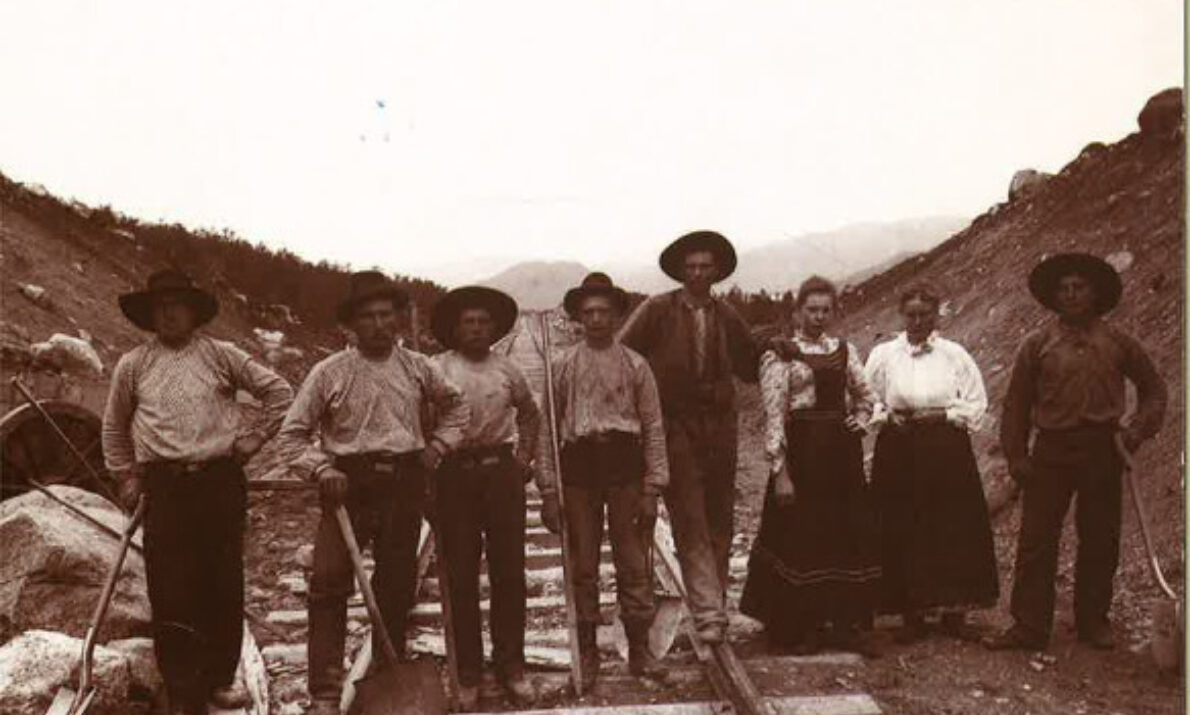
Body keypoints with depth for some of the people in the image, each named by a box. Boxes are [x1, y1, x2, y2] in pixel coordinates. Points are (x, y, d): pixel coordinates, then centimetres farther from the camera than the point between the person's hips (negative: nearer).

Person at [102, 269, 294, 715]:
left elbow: (279, 392, 8)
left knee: (224, 585, 6)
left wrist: (253, 439, 4)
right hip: (163, 488, 0)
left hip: (220, 481, 0)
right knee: (171, 593, -2)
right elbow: (114, 426, 21)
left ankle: (221, 678, 21)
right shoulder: (132, 365, 9)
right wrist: (125, 475, 17)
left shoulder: (221, 356, 5)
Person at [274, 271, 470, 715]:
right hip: (348, 484, -2)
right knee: (328, 584, -12)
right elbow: (291, 435, 2)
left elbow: (456, 406, 25)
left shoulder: (418, 368, 7)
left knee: (397, 588, 7)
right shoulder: (330, 373, -1)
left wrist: (438, 445, 11)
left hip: (404, 486, 3)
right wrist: (322, 469, -12)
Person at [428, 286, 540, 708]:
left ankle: (510, 666, 17)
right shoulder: (436, 369, 0)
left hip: (501, 471, 2)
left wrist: (525, 456, 14)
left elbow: (529, 412, 24)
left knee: (509, 572, 5)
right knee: (461, 577, 4)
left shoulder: (507, 371, 9)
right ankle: (467, 675, 13)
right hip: (454, 473, -2)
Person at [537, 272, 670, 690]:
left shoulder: (635, 366, 5)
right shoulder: (563, 366, 5)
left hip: (625, 465, 0)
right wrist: (548, 490, -1)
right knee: (583, 566, 6)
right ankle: (587, 654, 16)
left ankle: (640, 651, 15)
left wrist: (652, 488, -1)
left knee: (633, 563, 4)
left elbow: (654, 427, 5)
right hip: (578, 467, 0)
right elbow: (547, 428, 5)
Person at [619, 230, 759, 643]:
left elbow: (750, 371, 16)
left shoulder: (727, 318, 11)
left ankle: (714, 604, 21)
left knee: (720, 524, 9)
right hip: (676, 427, -4)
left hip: (721, 425, 4)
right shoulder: (657, 310, 0)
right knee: (690, 524, -8)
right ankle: (709, 614, -9)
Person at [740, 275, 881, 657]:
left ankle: (847, 623, 17)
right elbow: (774, 415, -9)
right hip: (801, 450, -5)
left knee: (851, 535, 6)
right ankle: (801, 628, 14)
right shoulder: (780, 354, -5)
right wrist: (780, 470, -14)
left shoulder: (844, 350, 10)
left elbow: (865, 395, 24)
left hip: (842, 451, 5)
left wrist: (859, 420, 2)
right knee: (800, 537, 1)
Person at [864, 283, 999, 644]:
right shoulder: (883, 354, 6)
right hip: (899, 453, 0)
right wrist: (888, 417, -10)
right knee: (902, 532, 0)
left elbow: (976, 405, 4)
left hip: (948, 454, 0)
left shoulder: (955, 355, 5)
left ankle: (954, 612, 12)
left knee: (954, 531, 0)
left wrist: (942, 415, -9)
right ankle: (910, 616, 9)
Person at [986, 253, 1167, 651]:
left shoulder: (1118, 343, 7)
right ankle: (1029, 628, 4)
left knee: (1101, 541, 8)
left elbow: (1153, 389, 18)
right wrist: (1016, 456, -1)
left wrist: (1139, 430, 3)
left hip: (1103, 450, 1)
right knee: (1036, 540, -3)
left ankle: (1093, 622, 23)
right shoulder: (1038, 344, 4)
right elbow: (1016, 404, 5)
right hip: (1052, 449, -1)